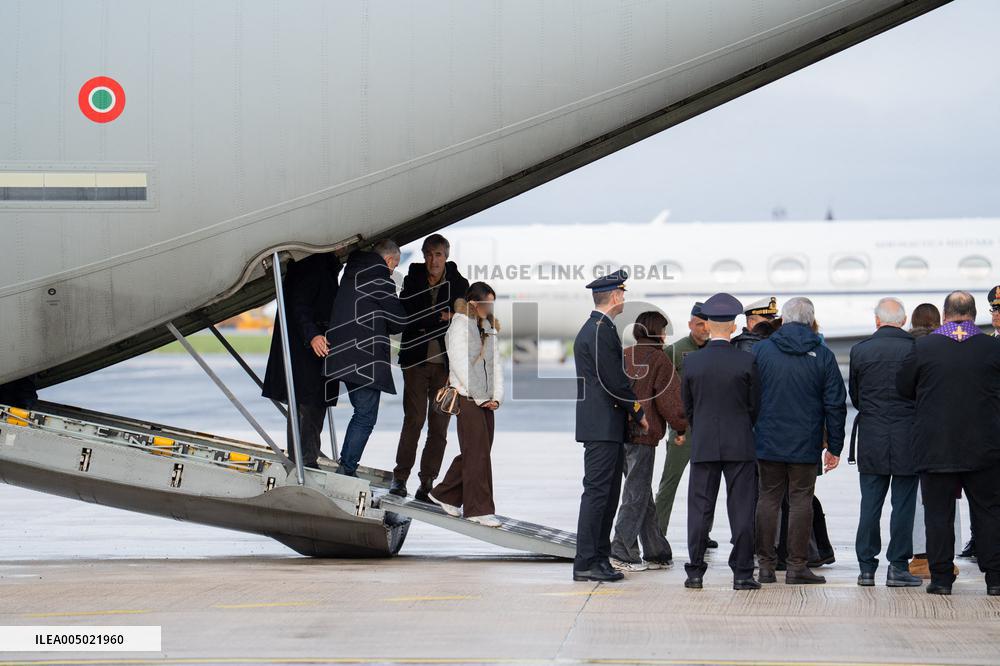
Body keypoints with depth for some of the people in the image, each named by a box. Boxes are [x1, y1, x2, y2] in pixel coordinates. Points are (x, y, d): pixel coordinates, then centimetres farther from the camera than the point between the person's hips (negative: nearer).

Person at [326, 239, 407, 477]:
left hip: (345, 356, 9)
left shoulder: (352, 271, 19)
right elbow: (398, 320, -4)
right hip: (365, 359, -9)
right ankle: (346, 470, -10)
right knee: (365, 417, -5)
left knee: (363, 414, 18)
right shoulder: (378, 274, -8)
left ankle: (346, 469, 17)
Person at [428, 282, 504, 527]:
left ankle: (445, 495, 23)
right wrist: (481, 398, -12)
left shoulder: (488, 328, 15)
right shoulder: (460, 326, -7)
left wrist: (497, 396, 0)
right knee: (478, 453, -8)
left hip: (485, 399, 7)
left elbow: (496, 363, 13)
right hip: (467, 397, -7)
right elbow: (460, 365, -12)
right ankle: (479, 509, -4)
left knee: (477, 451, 9)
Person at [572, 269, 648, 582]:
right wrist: (638, 412, -6)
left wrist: (631, 411, 13)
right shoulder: (601, 331, -15)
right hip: (603, 426, -10)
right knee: (597, 492, -8)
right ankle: (586, 563, -7)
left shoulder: (592, 328, 18)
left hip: (606, 427, 10)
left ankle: (600, 558, 16)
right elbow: (614, 381, -18)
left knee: (608, 494, 12)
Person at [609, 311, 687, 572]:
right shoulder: (658, 359, -7)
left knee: (641, 494, 13)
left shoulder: (624, 356, 12)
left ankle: (657, 553, 19)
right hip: (643, 434, -7)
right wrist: (681, 426, 5)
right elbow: (670, 398, -8)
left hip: (620, 433, 7)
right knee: (636, 494, -4)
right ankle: (621, 553, -8)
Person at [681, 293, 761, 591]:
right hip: (740, 444, -1)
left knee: (699, 509, 6)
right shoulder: (746, 361, -8)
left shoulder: (692, 362, -2)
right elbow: (755, 405, 0)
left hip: (703, 445, 2)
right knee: (741, 510, 3)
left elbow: (687, 407, 7)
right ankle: (742, 573, 2)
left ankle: (695, 572, 7)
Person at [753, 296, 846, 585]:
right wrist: (834, 446, 6)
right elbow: (835, 404, 0)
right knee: (801, 499, 3)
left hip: (767, 441, 1)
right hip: (805, 444, -1)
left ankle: (766, 564, 8)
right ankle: (797, 565, 2)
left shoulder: (760, 350, 0)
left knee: (768, 497, 8)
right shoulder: (822, 355, -1)